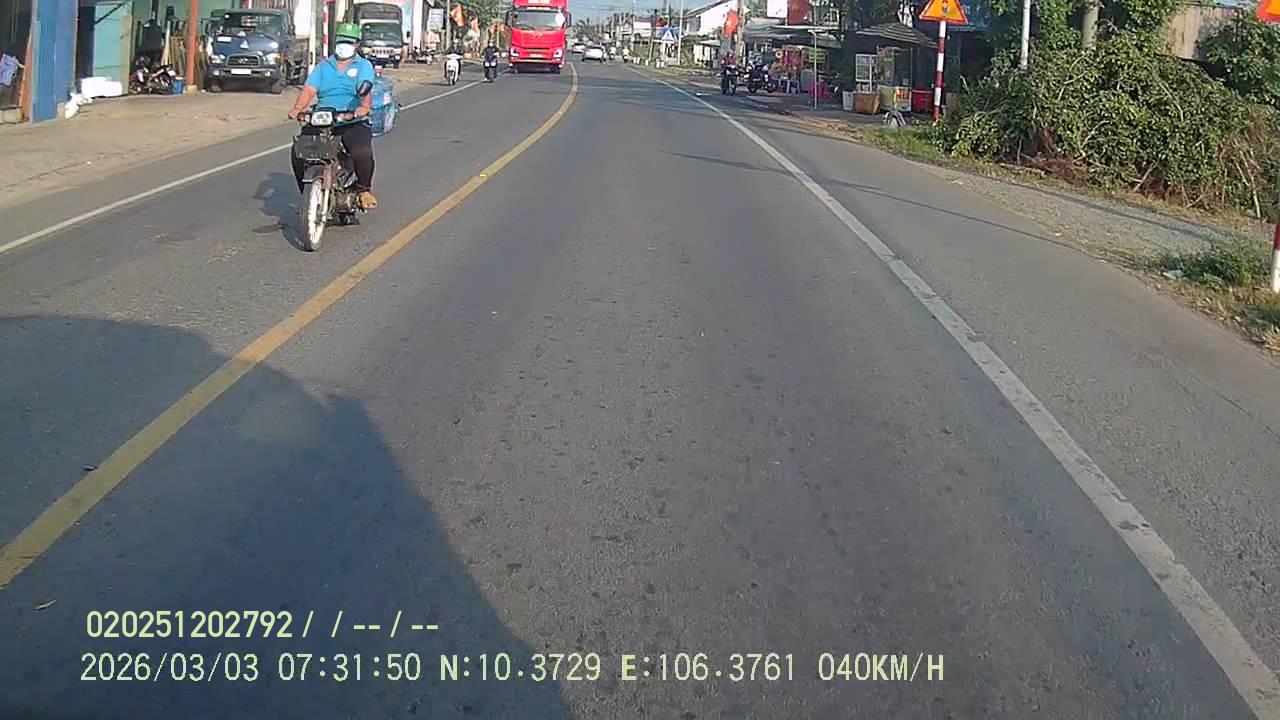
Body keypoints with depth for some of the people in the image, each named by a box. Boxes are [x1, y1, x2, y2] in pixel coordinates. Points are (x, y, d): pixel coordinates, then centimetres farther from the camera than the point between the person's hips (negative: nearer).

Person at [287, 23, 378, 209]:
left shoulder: (363, 66, 12)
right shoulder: (323, 66, 20)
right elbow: (309, 89, 5)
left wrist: (364, 106, -32)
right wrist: (298, 107, -16)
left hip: (353, 121, -3)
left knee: (362, 152, -31)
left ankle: (364, 189, -4)